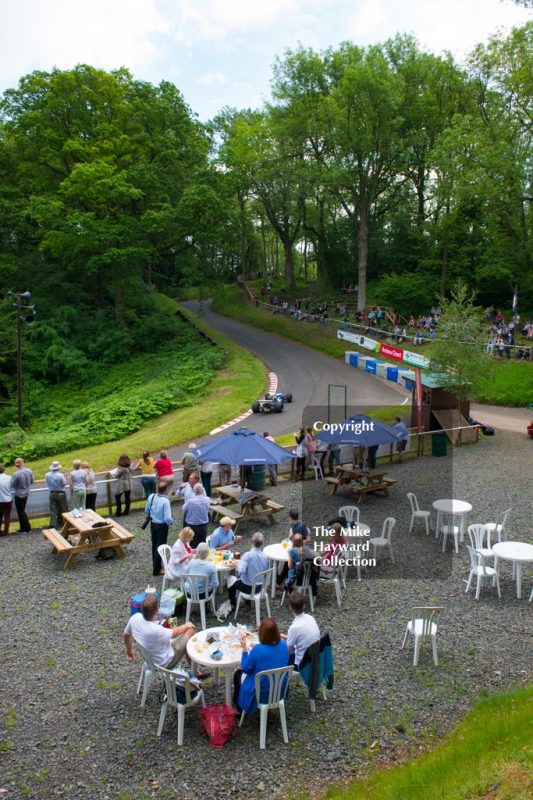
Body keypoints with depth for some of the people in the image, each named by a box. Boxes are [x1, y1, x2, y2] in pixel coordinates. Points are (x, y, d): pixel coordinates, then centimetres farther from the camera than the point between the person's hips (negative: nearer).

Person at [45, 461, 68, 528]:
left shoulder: (47, 475, -3)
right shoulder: (60, 475, -19)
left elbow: (48, 484, 7)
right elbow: (64, 484, -12)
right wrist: (65, 478, 3)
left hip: (52, 494, 4)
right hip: (61, 493, -4)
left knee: (53, 510, 6)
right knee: (63, 509, 12)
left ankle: (53, 524, 1)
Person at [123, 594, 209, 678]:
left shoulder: (135, 618, -21)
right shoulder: (156, 630, -39)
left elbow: (125, 635, 1)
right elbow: (174, 633, -17)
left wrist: (129, 650, 22)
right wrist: (186, 626, 4)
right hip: (165, 663, -7)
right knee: (191, 630, 3)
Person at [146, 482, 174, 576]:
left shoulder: (151, 497, -10)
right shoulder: (165, 501, -28)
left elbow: (147, 510, 6)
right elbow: (167, 518, -28)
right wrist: (171, 522, -8)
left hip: (153, 524, 6)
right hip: (162, 526, -6)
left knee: (154, 545, 20)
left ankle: (156, 565, 35)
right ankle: (157, 569, 16)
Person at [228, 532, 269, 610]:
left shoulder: (248, 555, -26)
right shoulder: (264, 556, -8)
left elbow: (240, 571, -35)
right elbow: (265, 572, 3)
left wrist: (238, 565, -14)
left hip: (248, 588, -5)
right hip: (260, 587, 6)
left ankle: (232, 605, 31)